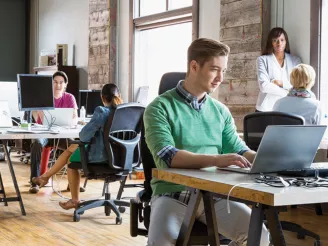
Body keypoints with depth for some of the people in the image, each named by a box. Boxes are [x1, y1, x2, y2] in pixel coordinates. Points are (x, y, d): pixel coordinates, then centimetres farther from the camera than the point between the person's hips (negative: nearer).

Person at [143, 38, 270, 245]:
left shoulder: (220, 111, 13)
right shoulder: (161, 107, -5)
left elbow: (239, 150, 11)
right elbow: (165, 156, -18)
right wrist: (216, 160, -31)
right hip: (173, 193, -4)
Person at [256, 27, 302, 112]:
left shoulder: (295, 60, 11)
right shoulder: (263, 60, 4)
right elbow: (264, 86, -8)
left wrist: (282, 83, -10)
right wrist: (289, 94, -7)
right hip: (266, 109, -1)